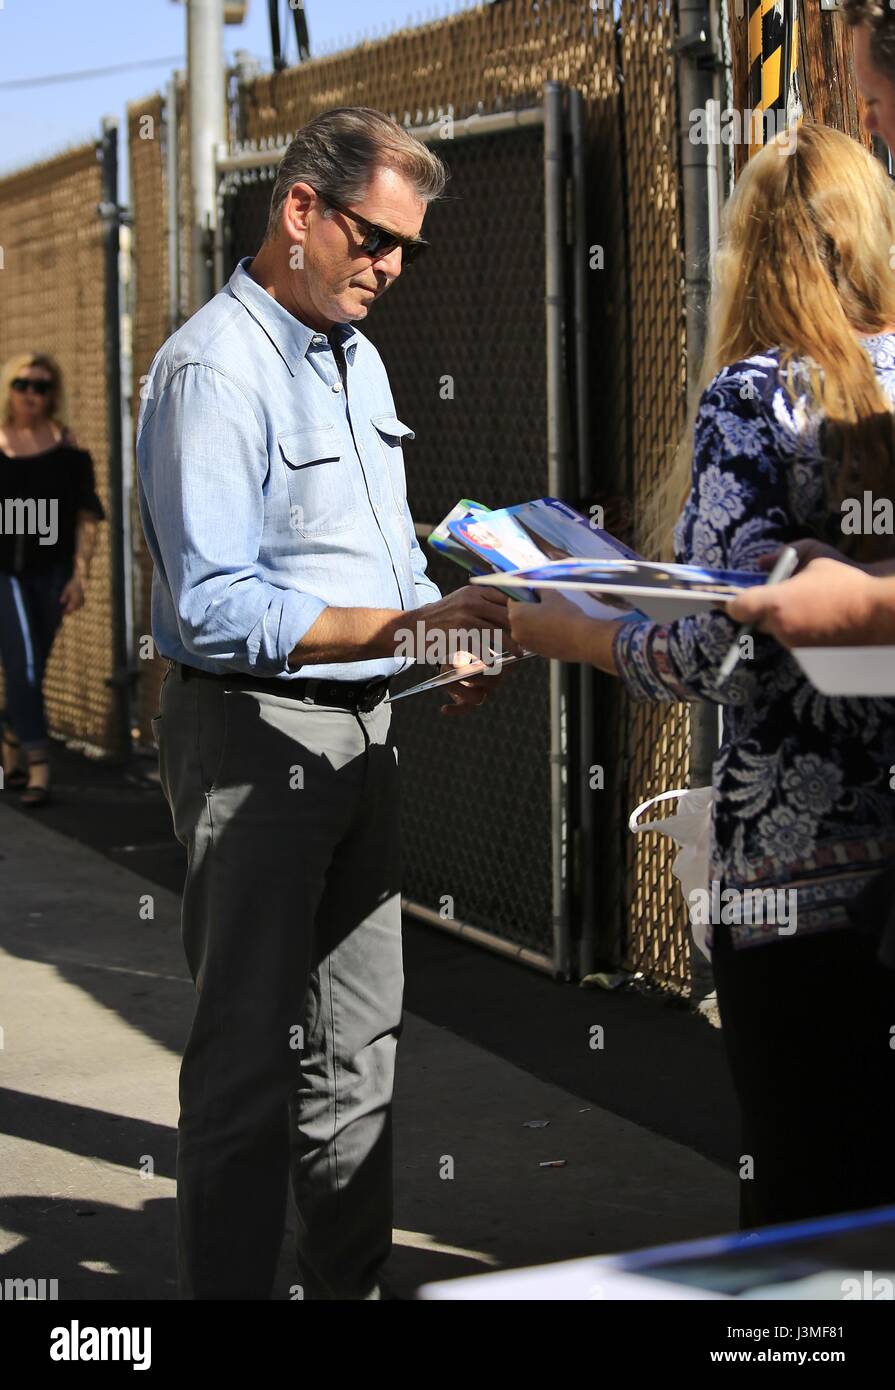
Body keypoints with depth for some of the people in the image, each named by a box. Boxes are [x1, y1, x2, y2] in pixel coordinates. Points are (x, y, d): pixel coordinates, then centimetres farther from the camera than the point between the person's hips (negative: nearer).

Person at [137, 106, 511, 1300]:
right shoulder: (215, 368, -16)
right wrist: (408, 626, -26)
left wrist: (446, 641, 3)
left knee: (357, 1043, 15)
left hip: (361, 729, 9)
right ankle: (227, 1289, 8)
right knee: (251, 1057, -2)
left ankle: (353, 1281, 25)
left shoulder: (357, 356, 14)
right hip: (254, 738, -9)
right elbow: (216, 609, -23)